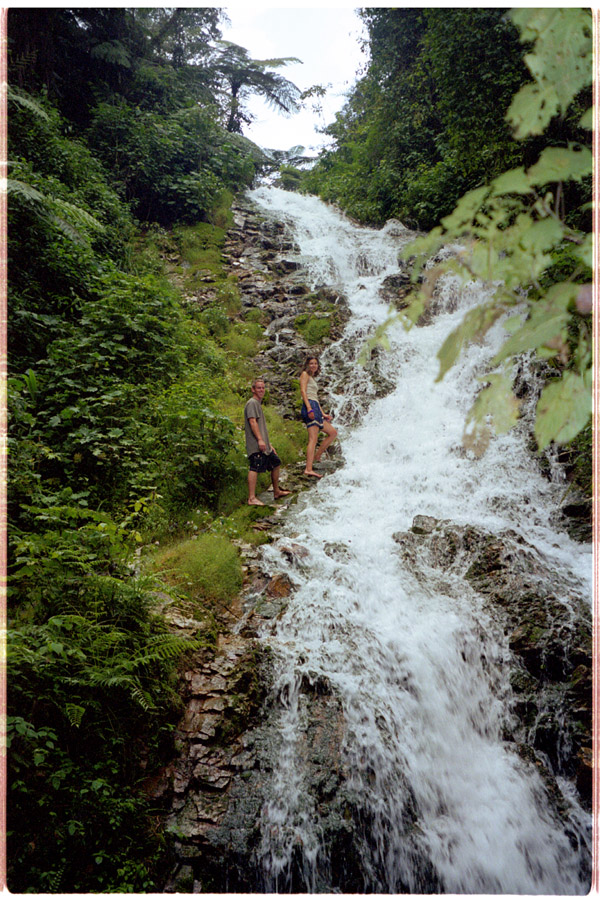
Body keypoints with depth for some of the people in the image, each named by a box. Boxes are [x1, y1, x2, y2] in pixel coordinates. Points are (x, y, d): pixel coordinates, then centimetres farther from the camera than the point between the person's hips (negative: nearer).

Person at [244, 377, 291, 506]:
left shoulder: (258, 404, 26)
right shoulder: (252, 403, -6)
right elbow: (252, 422, -18)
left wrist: (269, 444, 27)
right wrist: (260, 440, -26)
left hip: (263, 445, 11)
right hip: (255, 445, -11)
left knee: (276, 463, 17)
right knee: (255, 468, -16)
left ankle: (276, 492, 27)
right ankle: (252, 498, -20)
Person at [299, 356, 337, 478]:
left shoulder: (312, 378, 30)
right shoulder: (305, 374, 5)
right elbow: (303, 391, -10)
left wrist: (323, 414, 23)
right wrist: (309, 408, -22)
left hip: (316, 408, 9)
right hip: (310, 406, -9)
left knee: (333, 433, 11)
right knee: (313, 438, -18)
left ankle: (317, 456, 9)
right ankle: (308, 469, -25)